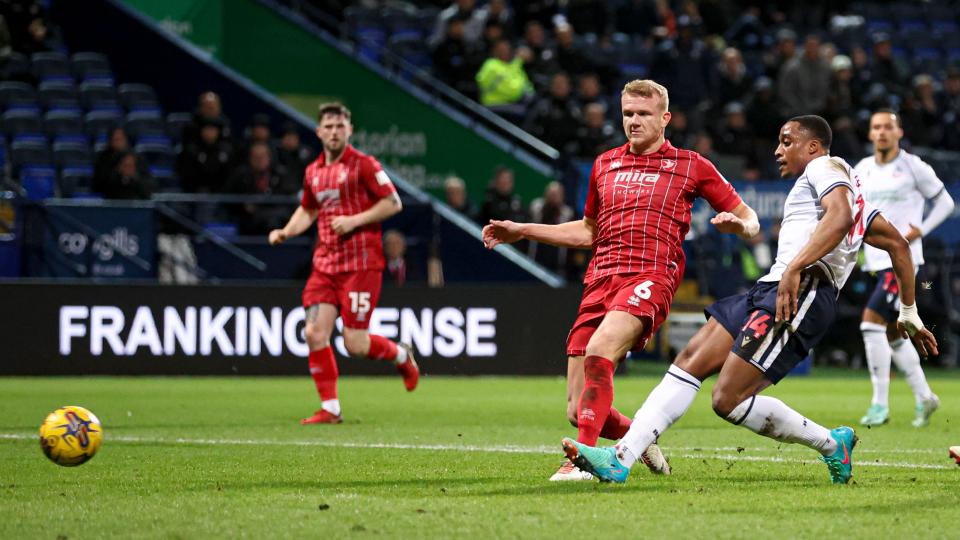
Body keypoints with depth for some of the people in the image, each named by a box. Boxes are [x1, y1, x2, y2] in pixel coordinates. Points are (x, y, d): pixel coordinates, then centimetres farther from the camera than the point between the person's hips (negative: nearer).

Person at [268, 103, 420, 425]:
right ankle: (330, 408, 2)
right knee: (315, 333, -8)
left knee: (355, 345, -8)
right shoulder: (313, 172, 12)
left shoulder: (363, 165, -6)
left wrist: (354, 220, -16)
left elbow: (393, 203, -7)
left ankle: (402, 356, 24)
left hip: (360, 263, -6)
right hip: (325, 264, 6)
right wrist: (285, 232, 10)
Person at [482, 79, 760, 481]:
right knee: (578, 411, -3)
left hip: (649, 278, -5)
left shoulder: (691, 166, 10)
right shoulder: (605, 165, 23)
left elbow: (748, 219, 12)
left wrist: (738, 224, -13)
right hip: (600, 281, 5)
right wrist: (521, 232, 29)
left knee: (599, 350, -35)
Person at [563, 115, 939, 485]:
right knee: (692, 360, 0)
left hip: (803, 291, -11)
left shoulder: (825, 166, 2)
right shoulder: (850, 190, 32)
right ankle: (621, 459, -7)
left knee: (729, 400, -16)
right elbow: (897, 244, 34)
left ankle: (832, 444, 1)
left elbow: (840, 217, -19)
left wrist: (795, 268, -29)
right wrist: (909, 313, 37)